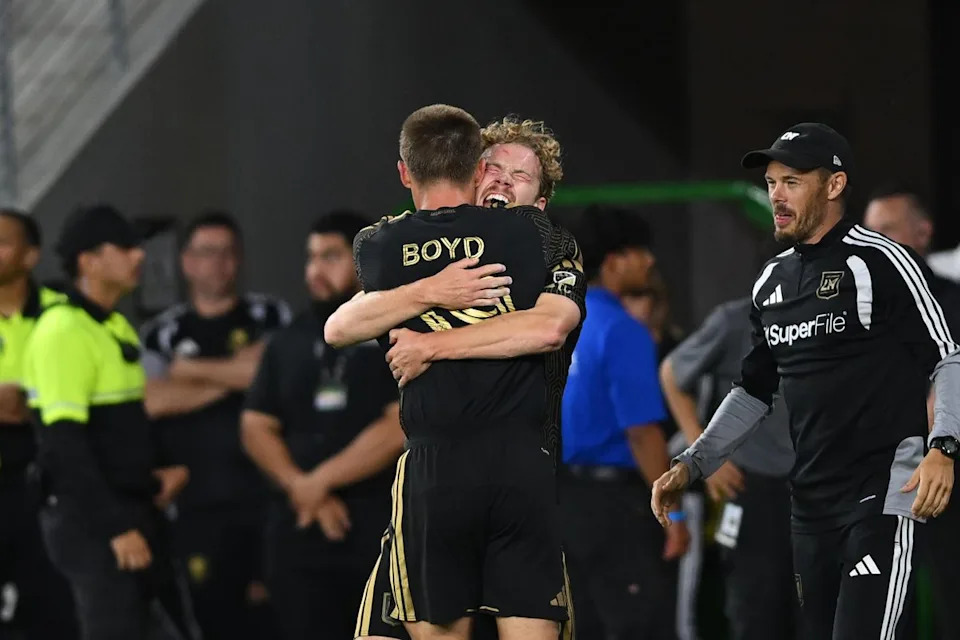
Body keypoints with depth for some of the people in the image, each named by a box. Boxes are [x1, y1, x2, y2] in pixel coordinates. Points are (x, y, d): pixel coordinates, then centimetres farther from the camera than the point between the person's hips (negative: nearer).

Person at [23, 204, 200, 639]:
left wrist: (166, 467, 6)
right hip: (90, 522, -9)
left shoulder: (117, 327, 15)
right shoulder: (64, 331, -15)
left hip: (136, 510, 9)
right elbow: (64, 442, -21)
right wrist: (115, 527, -23)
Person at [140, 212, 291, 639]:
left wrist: (193, 370, -2)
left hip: (265, 494, -1)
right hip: (197, 503, 1)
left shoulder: (269, 317, 10)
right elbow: (154, 400, -4)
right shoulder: (162, 334, 12)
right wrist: (233, 375, -7)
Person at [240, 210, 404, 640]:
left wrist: (322, 480, -8)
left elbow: (402, 426, -11)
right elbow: (256, 428, 12)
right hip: (303, 529, 5)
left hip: (383, 526, -5)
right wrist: (301, 488, -5)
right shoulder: (290, 341, 16)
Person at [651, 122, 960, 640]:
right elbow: (753, 391, 25)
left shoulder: (879, 261, -7)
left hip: (884, 494, -7)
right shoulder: (772, 281, 15)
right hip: (811, 503, 7)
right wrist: (691, 466, 15)